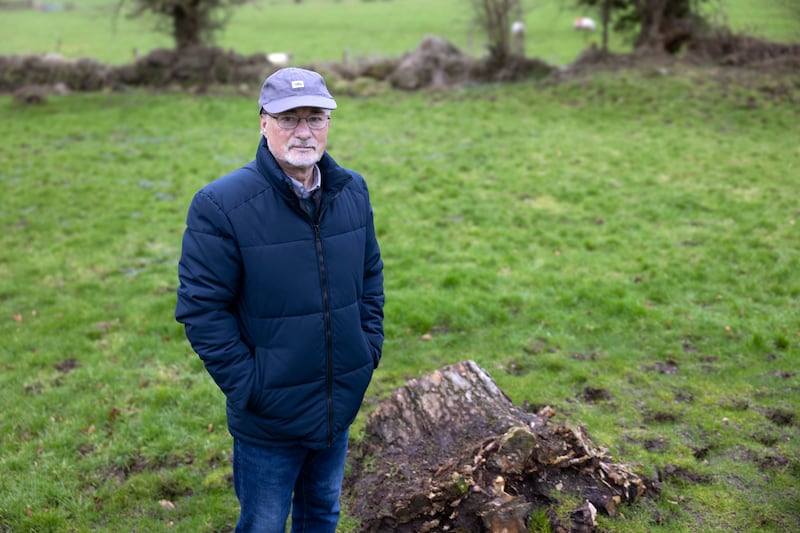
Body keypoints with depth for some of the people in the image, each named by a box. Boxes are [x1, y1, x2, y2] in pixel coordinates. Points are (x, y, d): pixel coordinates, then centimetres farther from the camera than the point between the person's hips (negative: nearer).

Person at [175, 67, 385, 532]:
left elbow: (371, 275, 11)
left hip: (341, 405, 5)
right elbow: (201, 309, -17)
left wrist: (370, 346, 5)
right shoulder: (221, 205, -19)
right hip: (269, 420, -4)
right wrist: (246, 385, -17)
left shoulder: (353, 191, 0)